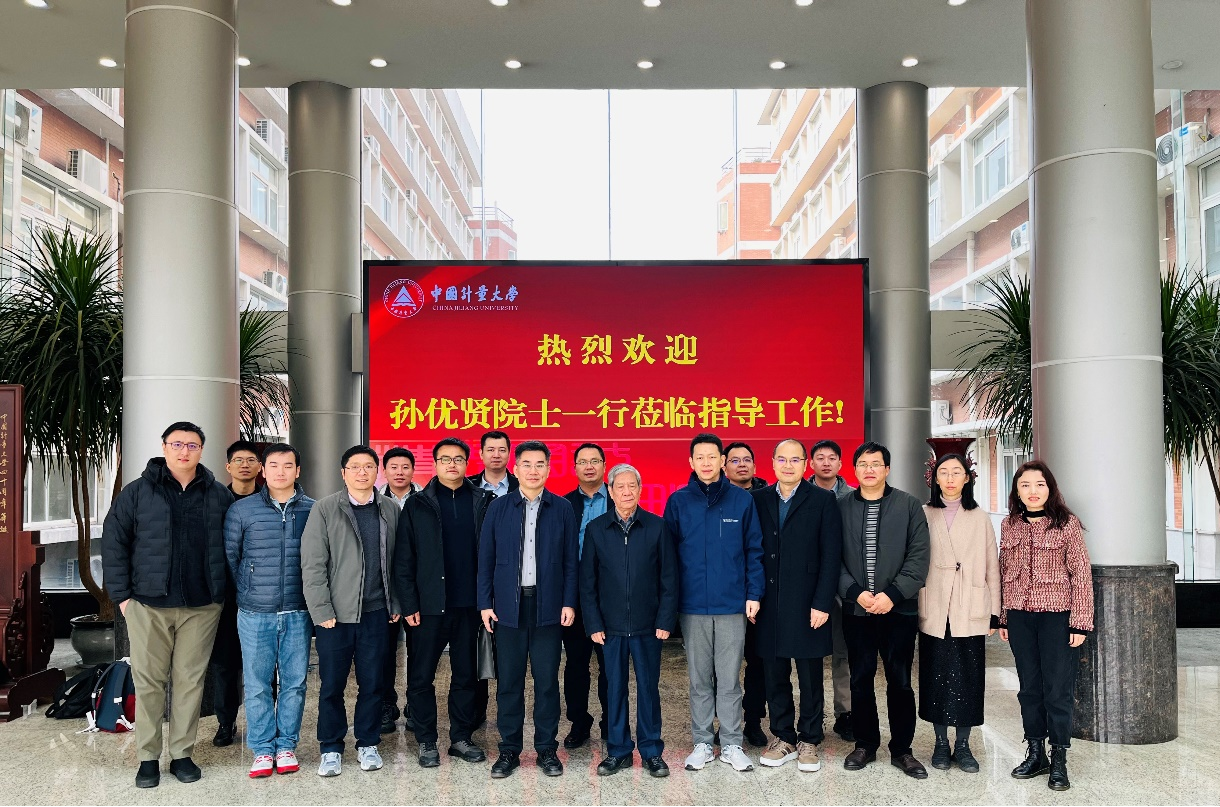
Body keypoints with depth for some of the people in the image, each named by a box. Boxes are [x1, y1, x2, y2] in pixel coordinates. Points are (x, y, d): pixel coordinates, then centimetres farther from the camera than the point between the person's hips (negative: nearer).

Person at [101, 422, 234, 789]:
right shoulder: (137, 493, 1)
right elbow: (113, 542, 2)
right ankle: (148, 758, 17)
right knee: (148, 682, 5)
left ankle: (182, 754, 19)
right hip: (149, 604, -1)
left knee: (190, 681, 7)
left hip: (201, 607, 1)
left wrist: (223, 590, 5)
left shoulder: (219, 495, 5)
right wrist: (121, 594, -3)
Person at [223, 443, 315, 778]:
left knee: (295, 682, 6)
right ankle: (263, 749, 17)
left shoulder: (313, 510, 1)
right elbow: (229, 556, 7)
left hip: (298, 613, 0)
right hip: (255, 613, 0)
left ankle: (286, 746, 20)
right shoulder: (242, 510, 1)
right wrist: (249, 590, 9)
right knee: (257, 684, 4)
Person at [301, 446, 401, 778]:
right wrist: (322, 610, -10)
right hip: (336, 613, -2)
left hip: (376, 612, 2)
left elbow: (397, 562, 7)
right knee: (331, 685, 7)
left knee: (372, 684, 9)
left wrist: (396, 605, 3)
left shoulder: (390, 510, 6)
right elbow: (312, 564, -7)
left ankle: (368, 744, 25)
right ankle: (331, 748, 22)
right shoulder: (325, 509, -4)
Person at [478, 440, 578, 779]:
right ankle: (509, 750, 17)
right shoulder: (498, 508, 5)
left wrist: (569, 603, -3)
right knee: (509, 681, 6)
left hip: (548, 607, 0)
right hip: (508, 606, 1)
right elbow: (486, 559, 5)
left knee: (546, 681, 5)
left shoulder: (562, 509, 3)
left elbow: (570, 560, 4)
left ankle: (546, 749, 17)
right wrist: (485, 603, -1)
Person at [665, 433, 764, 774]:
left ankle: (731, 745, 18)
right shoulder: (678, 501, 1)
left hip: (732, 605, -1)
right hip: (692, 606, 1)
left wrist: (754, 594, -3)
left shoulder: (742, 500, 0)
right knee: (699, 680, 10)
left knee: (729, 680, 6)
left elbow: (754, 551, 2)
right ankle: (702, 744, 21)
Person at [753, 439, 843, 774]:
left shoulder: (823, 500, -1)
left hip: (807, 605, -2)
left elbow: (831, 555, -5)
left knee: (810, 679, 7)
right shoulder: (759, 500, 7)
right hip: (769, 605, 3)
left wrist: (822, 604, -10)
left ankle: (809, 741, 21)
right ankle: (783, 739, 24)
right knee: (775, 677, 10)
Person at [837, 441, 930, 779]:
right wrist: (856, 593, -11)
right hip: (856, 609, 1)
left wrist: (892, 594, -13)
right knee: (860, 680, 10)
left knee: (900, 681, 6)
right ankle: (865, 744, 24)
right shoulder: (841, 507, 5)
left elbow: (918, 557, -5)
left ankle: (901, 749, 19)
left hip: (899, 609, -1)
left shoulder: (909, 505, 1)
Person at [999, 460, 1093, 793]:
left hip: (1057, 615, -4)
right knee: (1029, 686, 11)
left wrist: (1080, 623, -9)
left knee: (1057, 689, 1)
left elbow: (1081, 575, -6)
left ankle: (1059, 761, 14)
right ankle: (1036, 754, 23)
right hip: (1019, 616, 4)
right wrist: (1003, 618, 10)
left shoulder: (1067, 524, -5)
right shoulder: (1009, 526, 7)